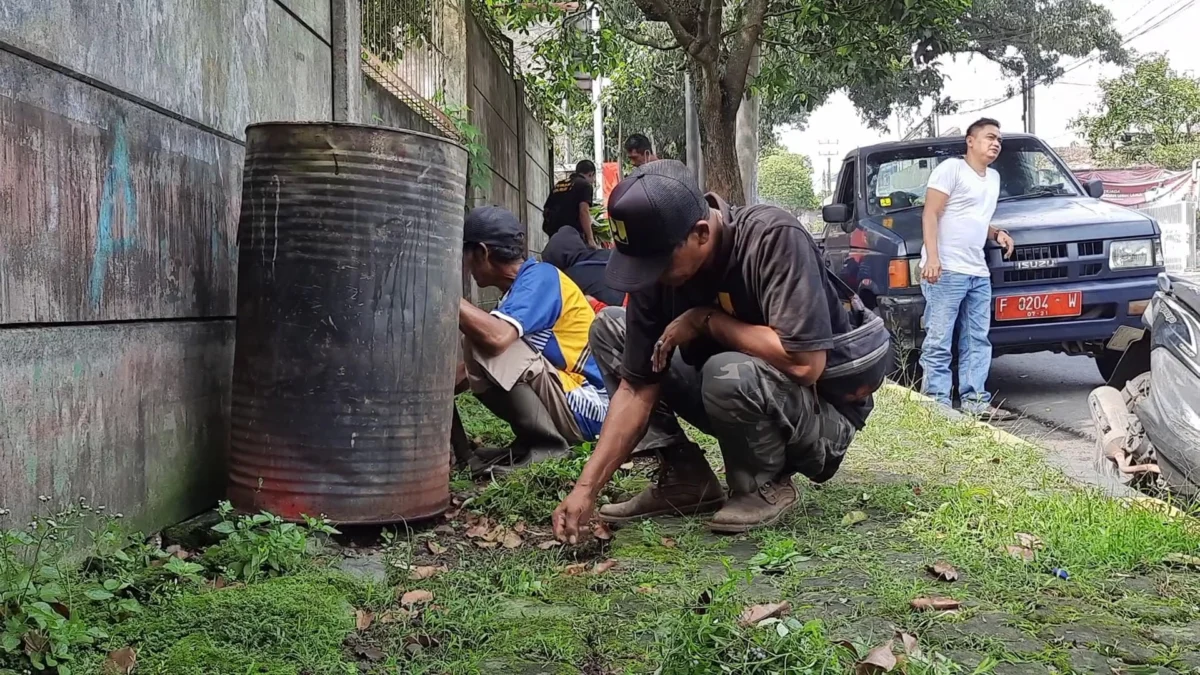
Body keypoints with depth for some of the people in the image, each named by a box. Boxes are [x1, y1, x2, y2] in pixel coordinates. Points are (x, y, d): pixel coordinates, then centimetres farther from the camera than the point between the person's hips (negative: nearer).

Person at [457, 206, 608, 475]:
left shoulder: (540, 277, -13)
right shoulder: (524, 287, 15)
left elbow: (496, 337, -31)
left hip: (585, 407, -10)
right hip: (574, 404, 10)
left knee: (482, 345, -21)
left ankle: (545, 445, -14)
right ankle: (540, 438, 9)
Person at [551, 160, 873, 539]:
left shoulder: (774, 237, -28)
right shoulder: (656, 271, -12)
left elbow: (805, 363, -36)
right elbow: (637, 388, -9)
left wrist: (706, 320, -25)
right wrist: (586, 488, -17)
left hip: (824, 416, -6)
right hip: (733, 396, 6)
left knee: (728, 373, -38)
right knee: (609, 329, -1)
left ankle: (764, 487, -7)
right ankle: (684, 479, -2)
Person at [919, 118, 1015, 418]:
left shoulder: (993, 177, 23)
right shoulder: (951, 168, -3)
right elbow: (930, 214, -9)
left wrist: (996, 233, 12)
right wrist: (932, 257, -21)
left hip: (978, 272, 9)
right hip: (945, 270, -9)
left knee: (977, 341, 9)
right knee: (938, 343, -7)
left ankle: (975, 400, 14)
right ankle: (937, 404, -7)